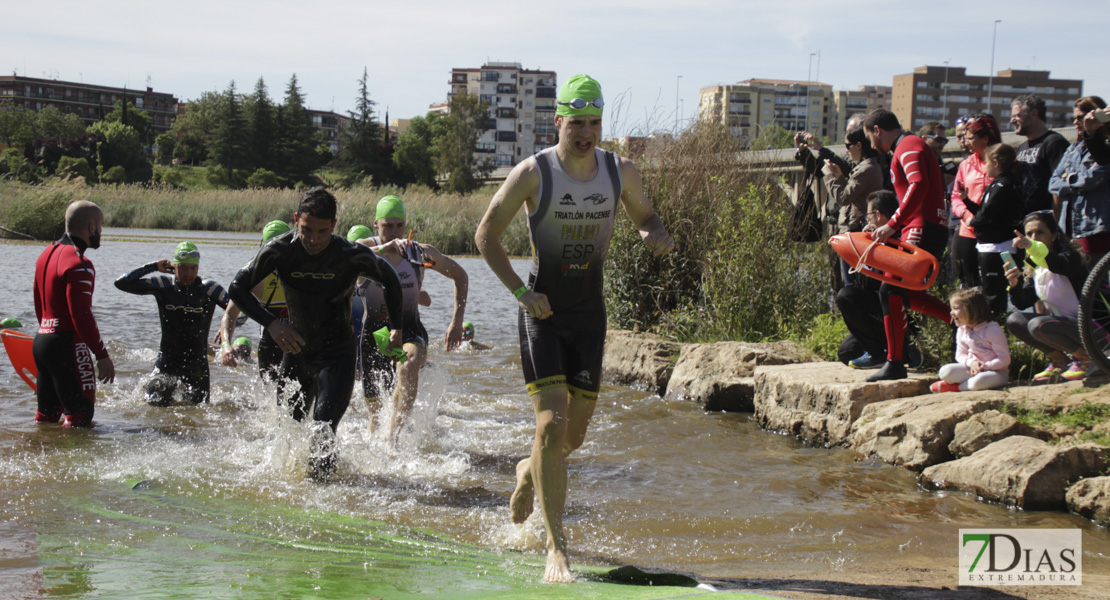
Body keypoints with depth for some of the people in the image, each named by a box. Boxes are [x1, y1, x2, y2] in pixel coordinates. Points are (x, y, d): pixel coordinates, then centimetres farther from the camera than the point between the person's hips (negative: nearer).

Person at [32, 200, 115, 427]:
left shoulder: (46, 254, 13)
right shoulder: (79, 264, -16)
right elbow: (82, 315, -21)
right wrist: (102, 355, -17)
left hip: (41, 341, 10)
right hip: (68, 346, -10)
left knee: (47, 415, 15)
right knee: (80, 415, -5)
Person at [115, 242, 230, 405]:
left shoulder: (210, 289, -8)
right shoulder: (162, 285, -5)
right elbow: (122, 283, -9)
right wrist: (153, 267, -10)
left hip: (197, 362, 0)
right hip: (167, 359, 0)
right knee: (156, 404, -12)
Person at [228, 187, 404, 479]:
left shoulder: (352, 255, -20)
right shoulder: (279, 250, -16)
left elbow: (389, 280, 0)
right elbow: (238, 287, -10)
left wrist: (395, 327, 2)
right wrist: (271, 323, -23)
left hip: (338, 354, -3)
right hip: (297, 349, 3)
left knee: (324, 428, -17)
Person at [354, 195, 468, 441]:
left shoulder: (422, 252, -4)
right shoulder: (366, 246, -7)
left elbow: (460, 276, 11)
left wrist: (457, 321, 3)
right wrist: (385, 248, -48)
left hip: (410, 330, -1)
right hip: (375, 331, 1)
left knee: (409, 368, -36)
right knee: (375, 409, 7)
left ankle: (393, 439, -38)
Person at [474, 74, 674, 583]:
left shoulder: (621, 172, -3)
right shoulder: (533, 173, -13)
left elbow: (644, 215, 15)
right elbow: (486, 235, -4)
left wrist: (656, 234, -10)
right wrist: (519, 291, -14)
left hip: (590, 312, 4)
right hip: (542, 310, -4)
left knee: (575, 431, 9)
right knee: (552, 422, -15)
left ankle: (529, 472, 45)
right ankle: (556, 547, -10)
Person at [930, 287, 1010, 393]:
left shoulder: (993, 330, -13)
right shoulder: (962, 330, 7)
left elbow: (1004, 359, -12)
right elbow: (961, 355, 10)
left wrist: (984, 366, -23)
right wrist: (971, 362, -13)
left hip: (996, 372, -5)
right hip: (973, 368, 5)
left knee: (979, 381, -39)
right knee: (945, 372, -19)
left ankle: (955, 387, -14)